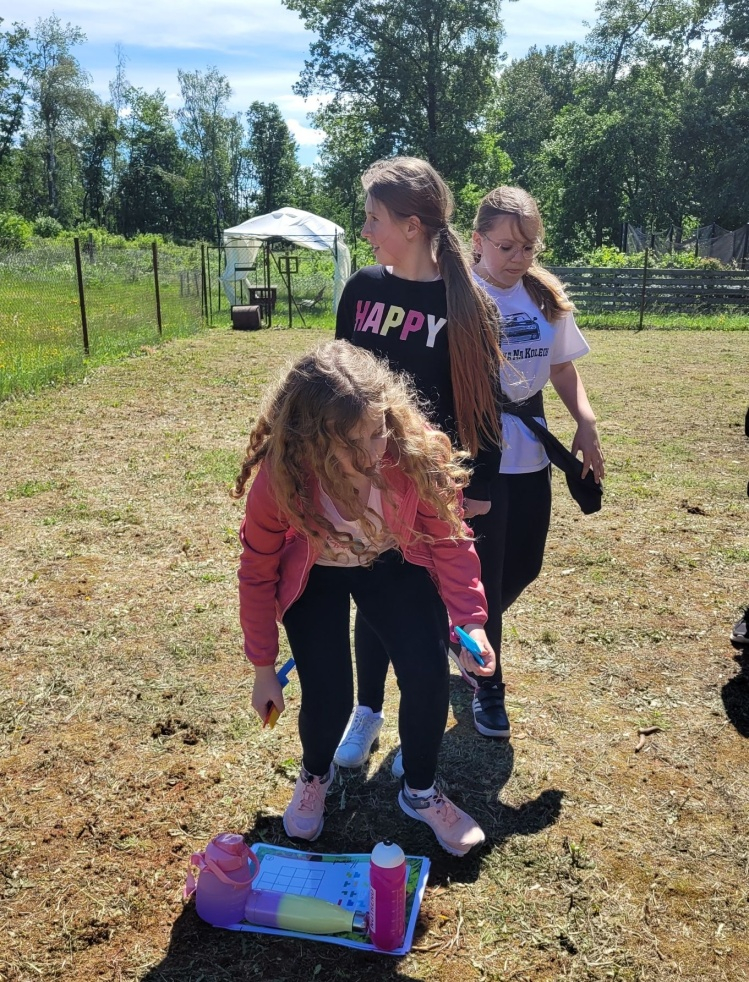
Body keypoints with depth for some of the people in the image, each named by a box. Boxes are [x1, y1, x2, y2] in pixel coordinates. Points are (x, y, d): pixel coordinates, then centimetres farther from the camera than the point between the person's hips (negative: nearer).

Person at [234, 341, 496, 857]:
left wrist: (471, 620, -27)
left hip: (395, 565, 1)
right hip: (316, 577, -1)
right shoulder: (280, 480, -33)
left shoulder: (419, 456, -34)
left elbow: (450, 542, -16)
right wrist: (263, 668, -8)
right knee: (328, 698, -9)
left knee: (429, 675, -13)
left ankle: (421, 791, 19)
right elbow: (258, 574, -16)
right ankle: (316, 776, 30)